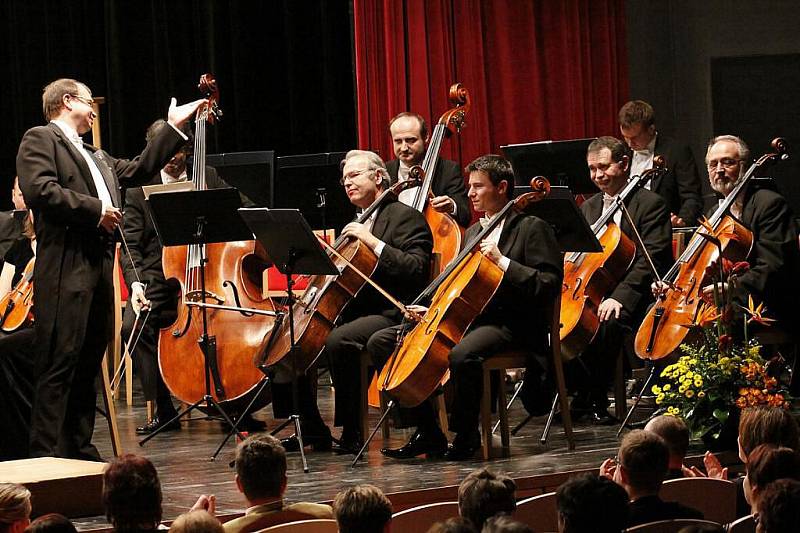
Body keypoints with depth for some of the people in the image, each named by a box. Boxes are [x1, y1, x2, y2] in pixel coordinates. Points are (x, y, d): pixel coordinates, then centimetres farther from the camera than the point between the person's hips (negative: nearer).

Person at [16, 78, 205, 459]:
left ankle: (80, 450, 13)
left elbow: (137, 170, 32)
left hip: (99, 267, 9)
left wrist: (174, 127, 33)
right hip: (66, 268, -9)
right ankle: (46, 456, -14)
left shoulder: (96, 157, 29)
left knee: (88, 367, 9)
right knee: (59, 367, -12)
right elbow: (39, 189, -14)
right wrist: (95, 210, -12)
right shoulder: (40, 139, 1)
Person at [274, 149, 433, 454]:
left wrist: (374, 242, -20)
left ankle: (352, 433, -26)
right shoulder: (355, 226, 23)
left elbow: (415, 269, -17)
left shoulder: (406, 218, -3)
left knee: (339, 340, -36)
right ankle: (312, 429, 2)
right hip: (352, 311, 9)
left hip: (390, 314, -9)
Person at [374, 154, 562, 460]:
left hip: (509, 323, -8)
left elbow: (550, 284, -13)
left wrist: (503, 261, -19)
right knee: (381, 342, -2)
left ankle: (466, 435, -18)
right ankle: (428, 432, -4)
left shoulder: (531, 228, -2)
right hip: (465, 318, 8)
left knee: (463, 354, -42)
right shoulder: (473, 232, 22)